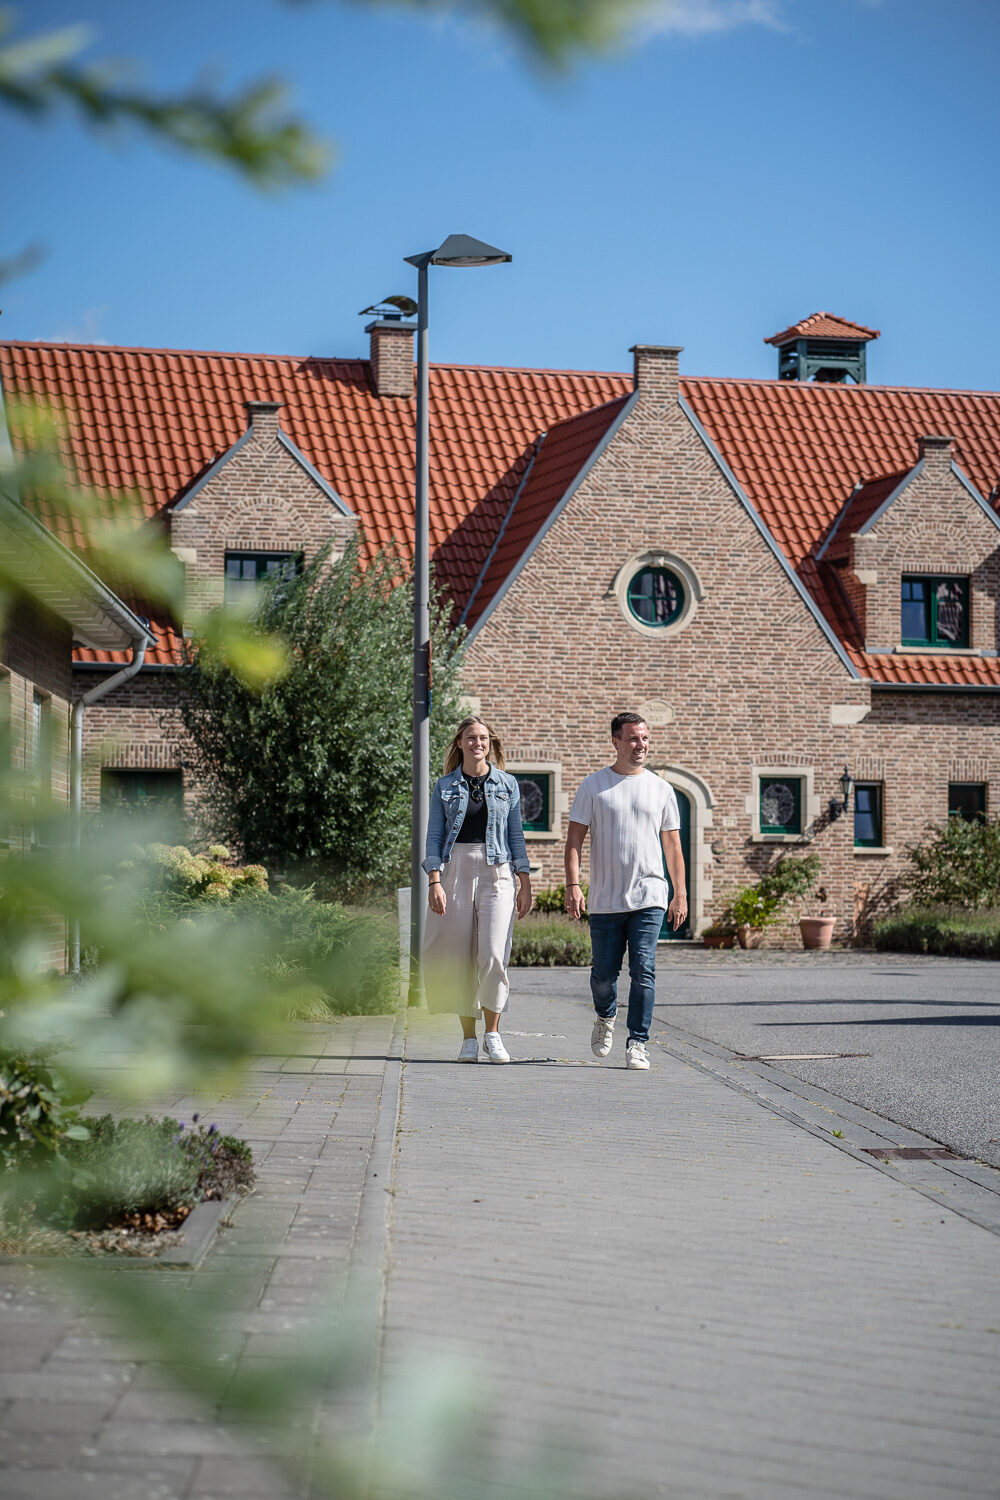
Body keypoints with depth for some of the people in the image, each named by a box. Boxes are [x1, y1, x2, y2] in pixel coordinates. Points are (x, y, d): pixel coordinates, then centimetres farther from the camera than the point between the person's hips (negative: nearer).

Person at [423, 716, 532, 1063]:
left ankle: (492, 1034, 0)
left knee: (493, 955, -13)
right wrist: (434, 882, -6)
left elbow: (516, 835, 11)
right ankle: (468, 1038, 9)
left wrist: (525, 884, 6)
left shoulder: (507, 784, 9)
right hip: (455, 871, 1)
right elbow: (434, 836, 5)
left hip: (495, 874, -1)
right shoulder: (445, 786, 8)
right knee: (460, 958, 0)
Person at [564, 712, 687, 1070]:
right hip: (605, 900, 0)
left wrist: (680, 894, 8)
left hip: (649, 897, 0)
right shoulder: (594, 786, 5)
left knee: (643, 971, -9)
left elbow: (672, 845, 13)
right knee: (604, 974, 7)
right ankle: (606, 1018, 37)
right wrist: (573, 885, -10)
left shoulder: (661, 788, 10)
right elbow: (575, 839, 2)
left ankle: (637, 1044, -3)